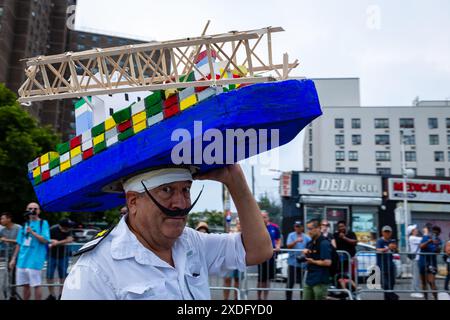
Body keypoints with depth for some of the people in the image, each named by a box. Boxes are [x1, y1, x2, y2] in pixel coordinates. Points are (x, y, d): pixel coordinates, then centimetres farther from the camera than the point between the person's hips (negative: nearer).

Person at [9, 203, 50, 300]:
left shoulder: (43, 223, -1)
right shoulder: (25, 225, 14)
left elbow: (45, 240, -11)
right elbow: (19, 244, 16)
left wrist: (32, 232, -21)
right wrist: (14, 259, 14)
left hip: (35, 260, -5)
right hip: (22, 260, 5)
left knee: (36, 285, -2)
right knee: (25, 285, 11)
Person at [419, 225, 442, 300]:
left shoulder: (439, 241, -2)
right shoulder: (425, 238, 0)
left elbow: (437, 251, -17)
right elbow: (421, 246, -17)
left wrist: (438, 246, -38)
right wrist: (428, 241, -33)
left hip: (432, 262, -2)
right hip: (422, 262, 2)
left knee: (431, 282, -16)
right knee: (424, 282, 11)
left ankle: (436, 298, -15)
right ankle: (426, 298, 23)